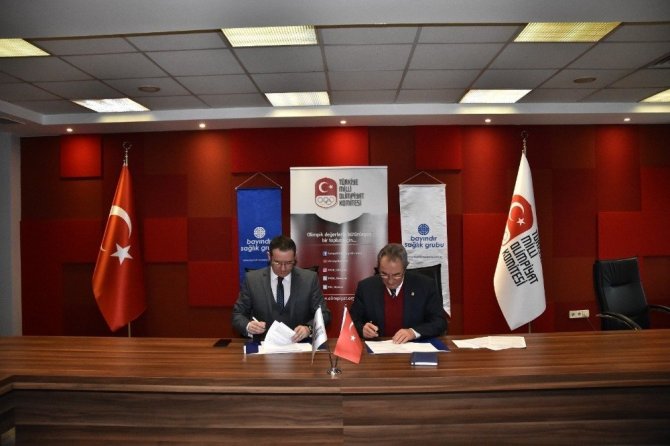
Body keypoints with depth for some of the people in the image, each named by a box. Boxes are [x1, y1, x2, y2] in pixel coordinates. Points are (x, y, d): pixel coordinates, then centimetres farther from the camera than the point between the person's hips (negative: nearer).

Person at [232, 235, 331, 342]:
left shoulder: (310, 278, -2)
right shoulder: (252, 279, -1)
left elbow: (323, 314, 0)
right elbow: (238, 314, 3)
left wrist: (308, 328, -21)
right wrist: (248, 326, -19)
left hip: (298, 343, -1)